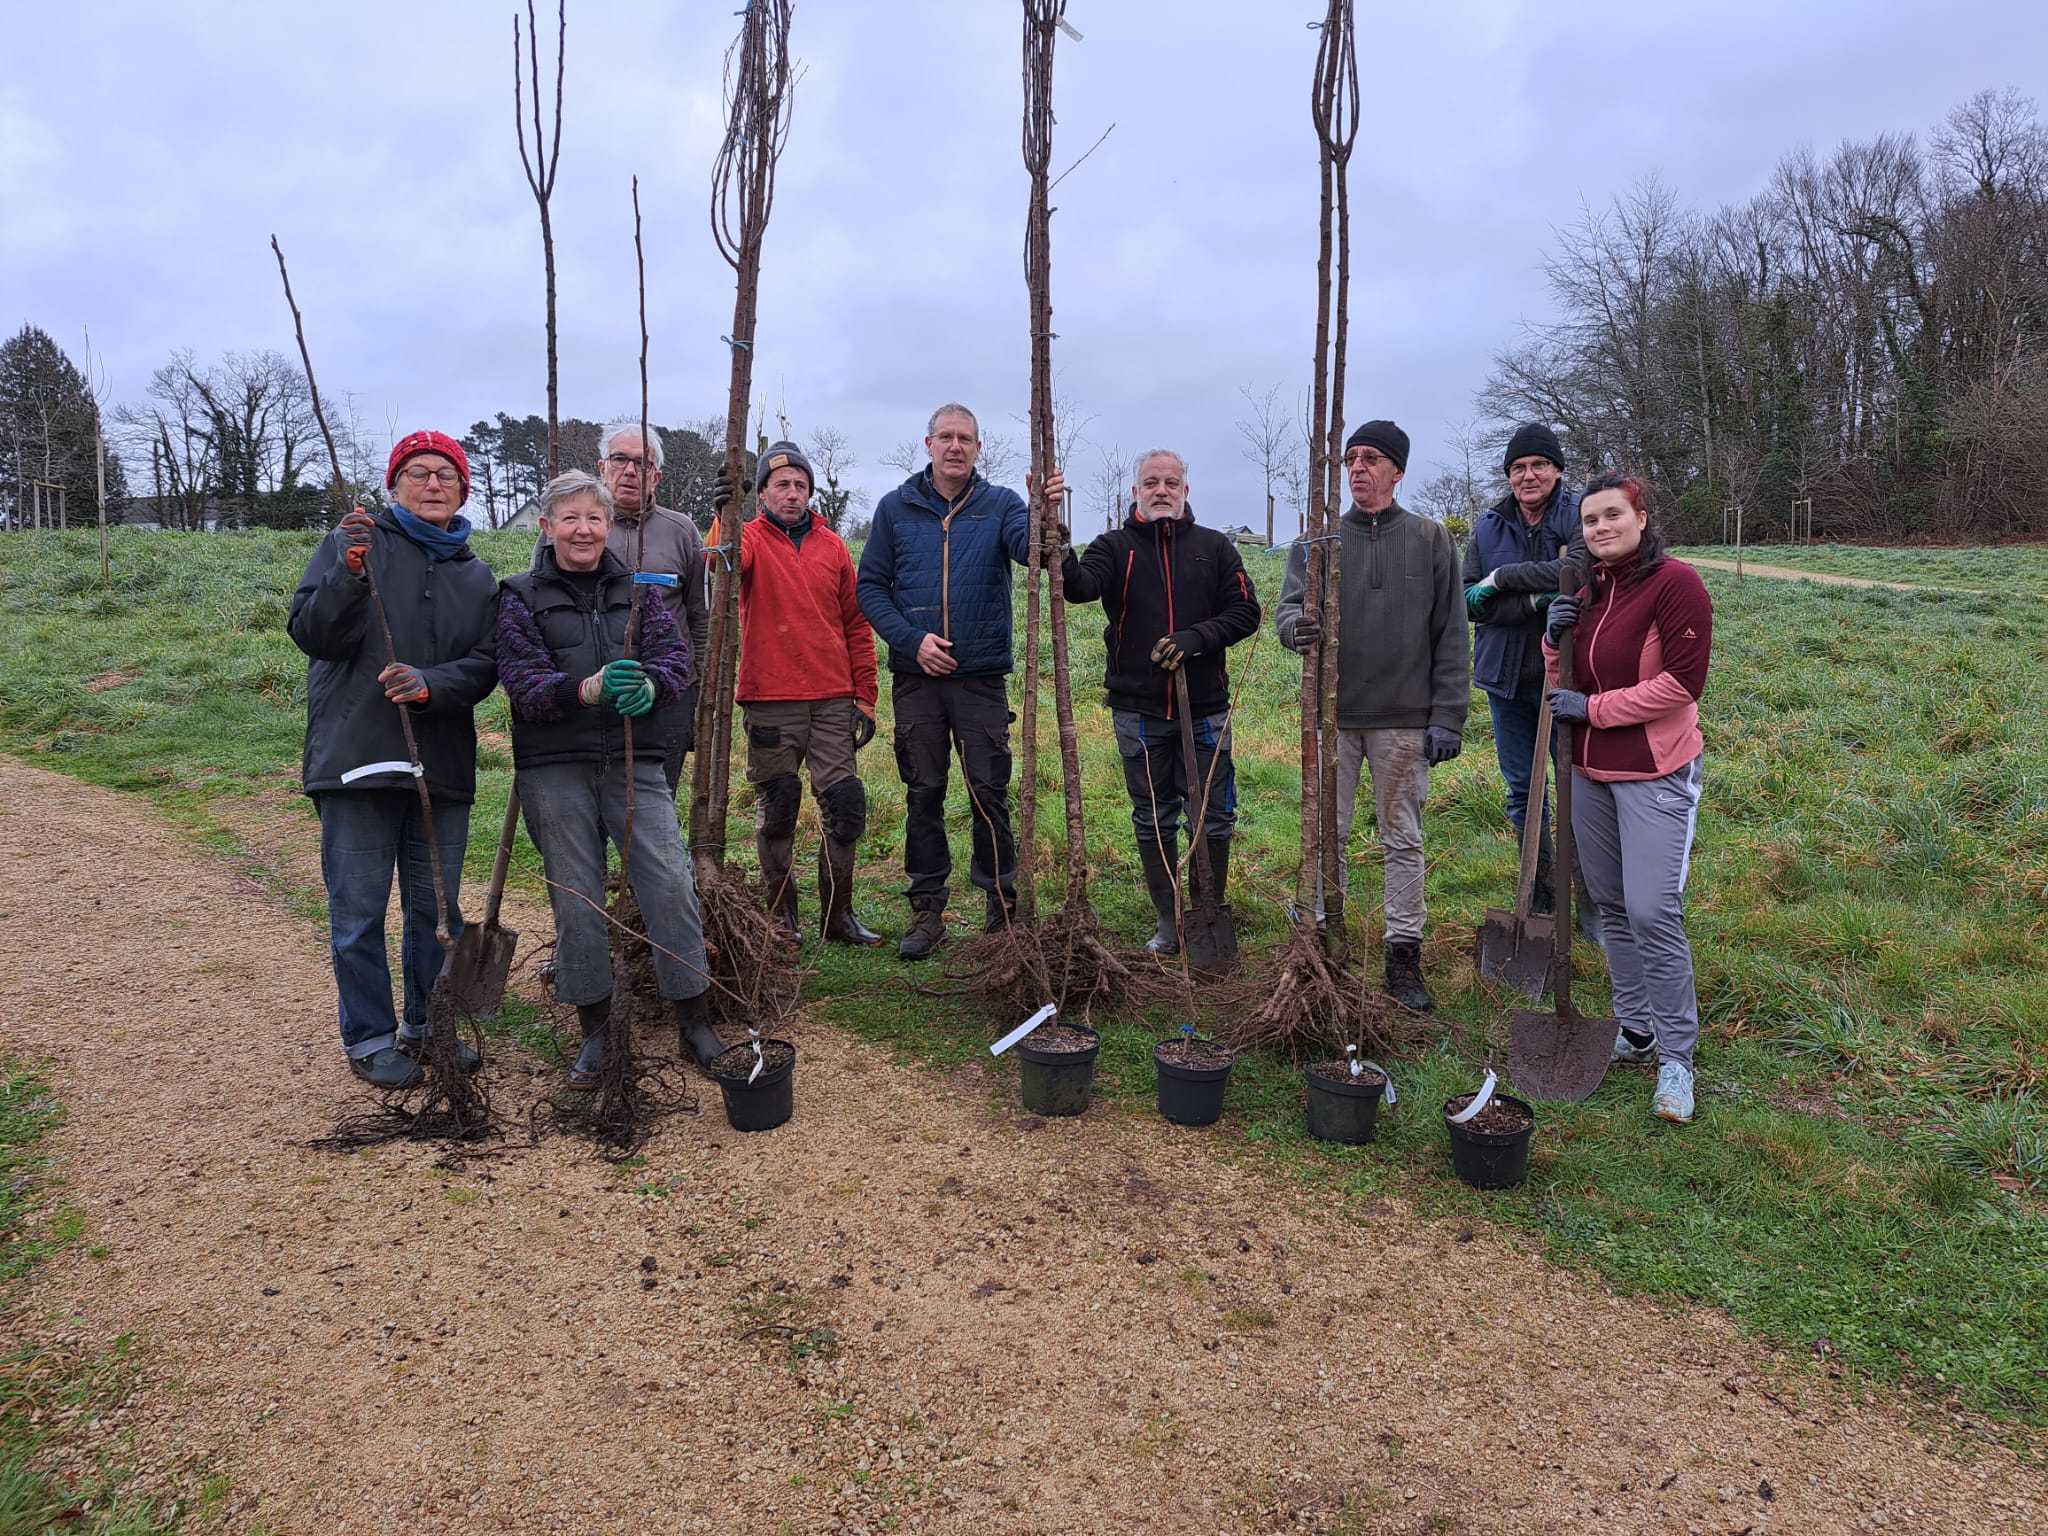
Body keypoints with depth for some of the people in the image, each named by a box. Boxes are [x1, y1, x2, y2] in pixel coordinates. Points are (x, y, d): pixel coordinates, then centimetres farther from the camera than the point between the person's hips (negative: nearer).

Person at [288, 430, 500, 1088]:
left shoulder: (475, 575, 12)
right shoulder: (352, 544, 1)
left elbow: (485, 663, 3)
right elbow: (311, 635, -8)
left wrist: (431, 684, -17)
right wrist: (348, 575, -24)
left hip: (444, 764, 4)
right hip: (357, 758, -4)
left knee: (438, 907, 13)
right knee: (359, 911, 3)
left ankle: (429, 1023, 28)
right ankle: (368, 1036, 18)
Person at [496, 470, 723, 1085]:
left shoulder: (636, 589, 11)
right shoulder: (522, 597, 4)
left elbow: (675, 655, 1)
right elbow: (523, 684, -7)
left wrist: (650, 685, -22)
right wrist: (587, 689, -26)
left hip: (634, 762, 1)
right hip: (554, 769, -1)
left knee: (671, 883, -6)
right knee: (576, 897, 5)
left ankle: (694, 1021, 7)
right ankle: (595, 1030, 19)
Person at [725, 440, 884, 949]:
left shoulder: (832, 546, 11)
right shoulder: (752, 538, 3)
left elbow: (856, 625, 12)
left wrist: (865, 699, 8)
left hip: (833, 702, 3)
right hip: (770, 702, -2)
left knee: (846, 804, 0)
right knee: (777, 809, 6)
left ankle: (837, 914, 14)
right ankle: (780, 916, 18)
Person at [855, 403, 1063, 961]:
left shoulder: (1000, 505, 3)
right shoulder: (896, 508, 6)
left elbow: (1030, 548, -17)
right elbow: (870, 586, 5)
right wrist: (912, 639, -9)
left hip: (982, 677, -1)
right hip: (915, 678, 1)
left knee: (989, 793, 0)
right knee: (923, 794, 7)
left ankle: (1004, 906, 12)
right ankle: (927, 910, 16)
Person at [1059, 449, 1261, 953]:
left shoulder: (1214, 548, 7)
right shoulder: (1115, 546, 3)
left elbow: (1245, 613, 3)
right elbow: (1082, 586, -17)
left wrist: (1195, 638, -14)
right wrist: (1062, 557, -40)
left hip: (1204, 709, 0)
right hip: (1138, 711, 0)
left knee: (1211, 820, 4)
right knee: (1153, 822, 9)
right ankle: (1168, 923, 21)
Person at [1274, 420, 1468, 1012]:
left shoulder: (1430, 539, 2)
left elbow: (1451, 636, 1)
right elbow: (1288, 605, -2)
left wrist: (1448, 716, -4)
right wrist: (1297, 626, -27)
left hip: (1404, 719, -1)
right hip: (1332, 716, 1)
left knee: (1403, 840, 8)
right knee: (1328, 835, 8)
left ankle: (1404, 956, 18)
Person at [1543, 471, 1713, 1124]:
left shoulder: (1674, 582, -12)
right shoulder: (1588, 589, 10)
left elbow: (1683, 682, -17)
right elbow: (1566, 679, 16)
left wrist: (1593, 707, -15)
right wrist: (1554, 638, -5)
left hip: (1655, 773, -7)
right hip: (1589, 769, 7)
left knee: (1653, 912, -9)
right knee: (1611, 906, 12)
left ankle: (1677, 1057, 4)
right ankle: (1635, 1028, 27)